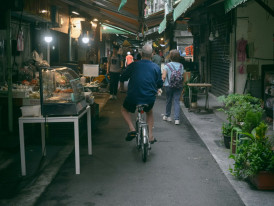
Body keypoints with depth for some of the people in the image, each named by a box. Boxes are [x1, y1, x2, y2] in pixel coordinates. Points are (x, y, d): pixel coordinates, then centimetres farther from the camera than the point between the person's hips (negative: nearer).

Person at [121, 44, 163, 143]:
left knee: (124, 110, 27)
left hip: (133, 97, -2)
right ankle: (150, 136, 22)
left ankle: (132, 129, 6)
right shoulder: (156, 67, 0)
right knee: (149, 113, 33)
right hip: (150, 98, 2)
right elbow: (160, 84, 6)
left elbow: (123, 77, 7)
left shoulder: (133, 65, -3)